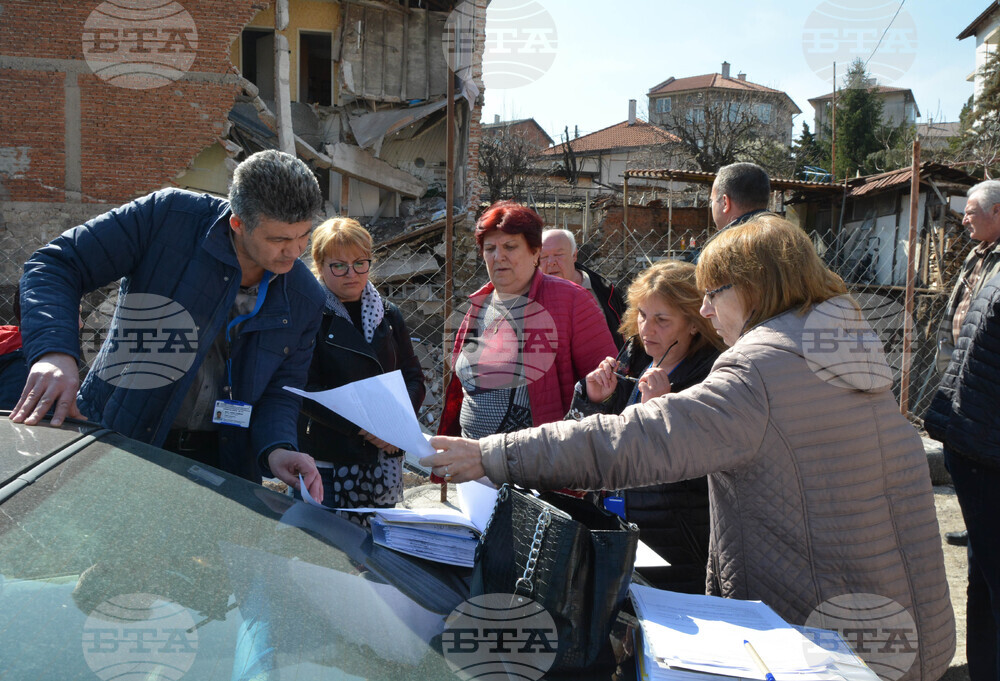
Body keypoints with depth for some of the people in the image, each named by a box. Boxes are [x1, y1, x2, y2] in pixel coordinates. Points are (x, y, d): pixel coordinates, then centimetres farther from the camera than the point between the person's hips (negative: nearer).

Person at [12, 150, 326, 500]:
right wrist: (55, 350, -33)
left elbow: (280, 391, 0)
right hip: (114, 441, -2)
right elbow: (55, 265, -14)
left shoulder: (305, 299, -7)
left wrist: (276, 448, -22)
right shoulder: (168, 215, -18)